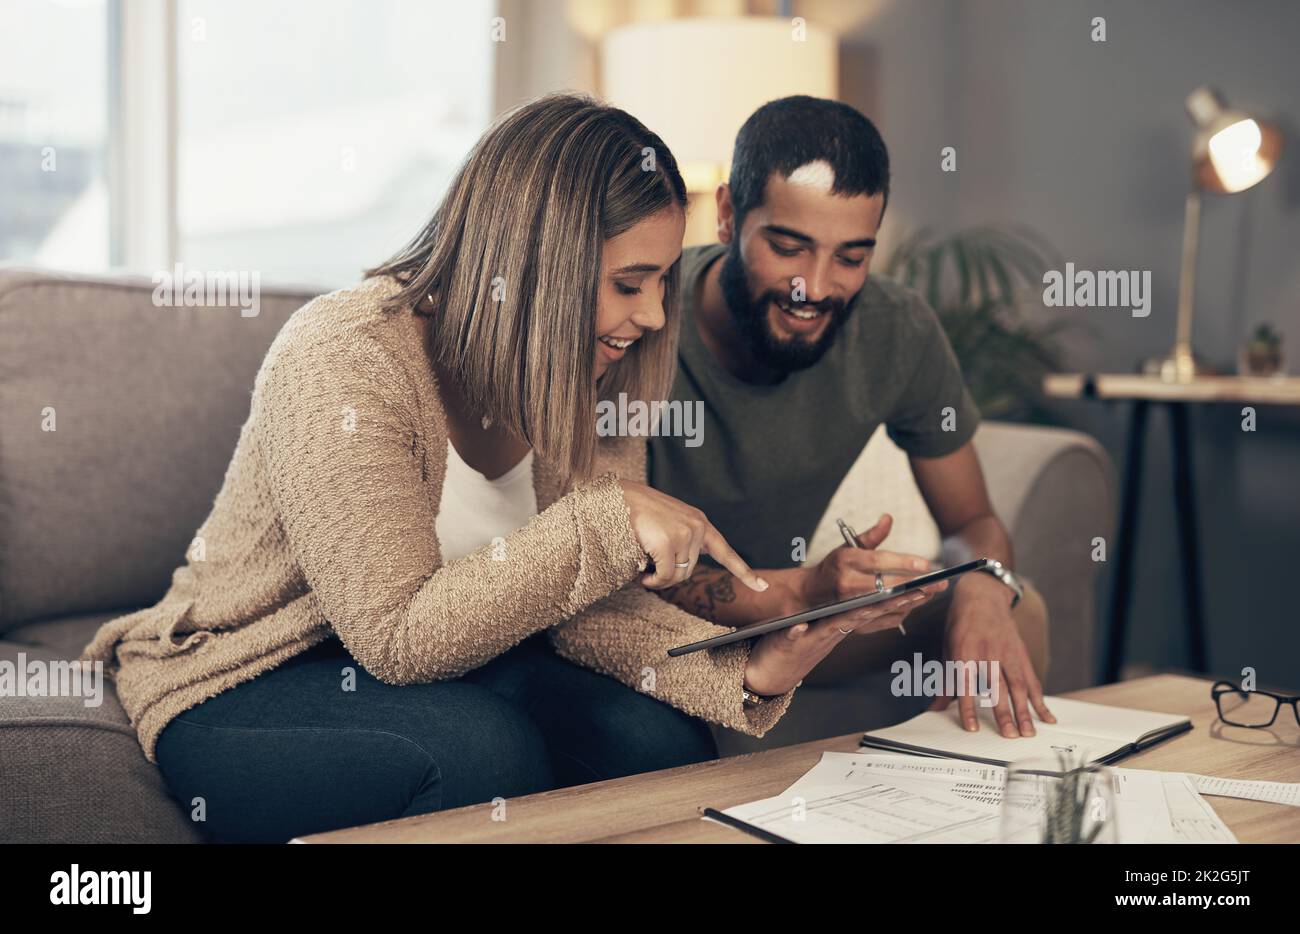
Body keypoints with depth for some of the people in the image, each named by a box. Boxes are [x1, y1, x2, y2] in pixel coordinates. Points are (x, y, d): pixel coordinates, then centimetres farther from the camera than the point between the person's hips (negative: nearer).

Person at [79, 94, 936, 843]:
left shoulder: (592, 378, -4)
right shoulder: (345, 361, -26)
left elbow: (594, 604, -7)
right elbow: (399, 637, -29)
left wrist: (744, 672, -25)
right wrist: (607, 522, -33)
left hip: (434, 663, 6)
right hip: (240, 689, -5)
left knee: (665, 742, -19)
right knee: (485, 751, -34)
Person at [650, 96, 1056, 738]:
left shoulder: (898, 332, -13)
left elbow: (972, 522, -2)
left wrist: (983, 586, -28)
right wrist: (801, 591, -42)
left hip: (779, 612, 5)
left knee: (1015, 612, -10)